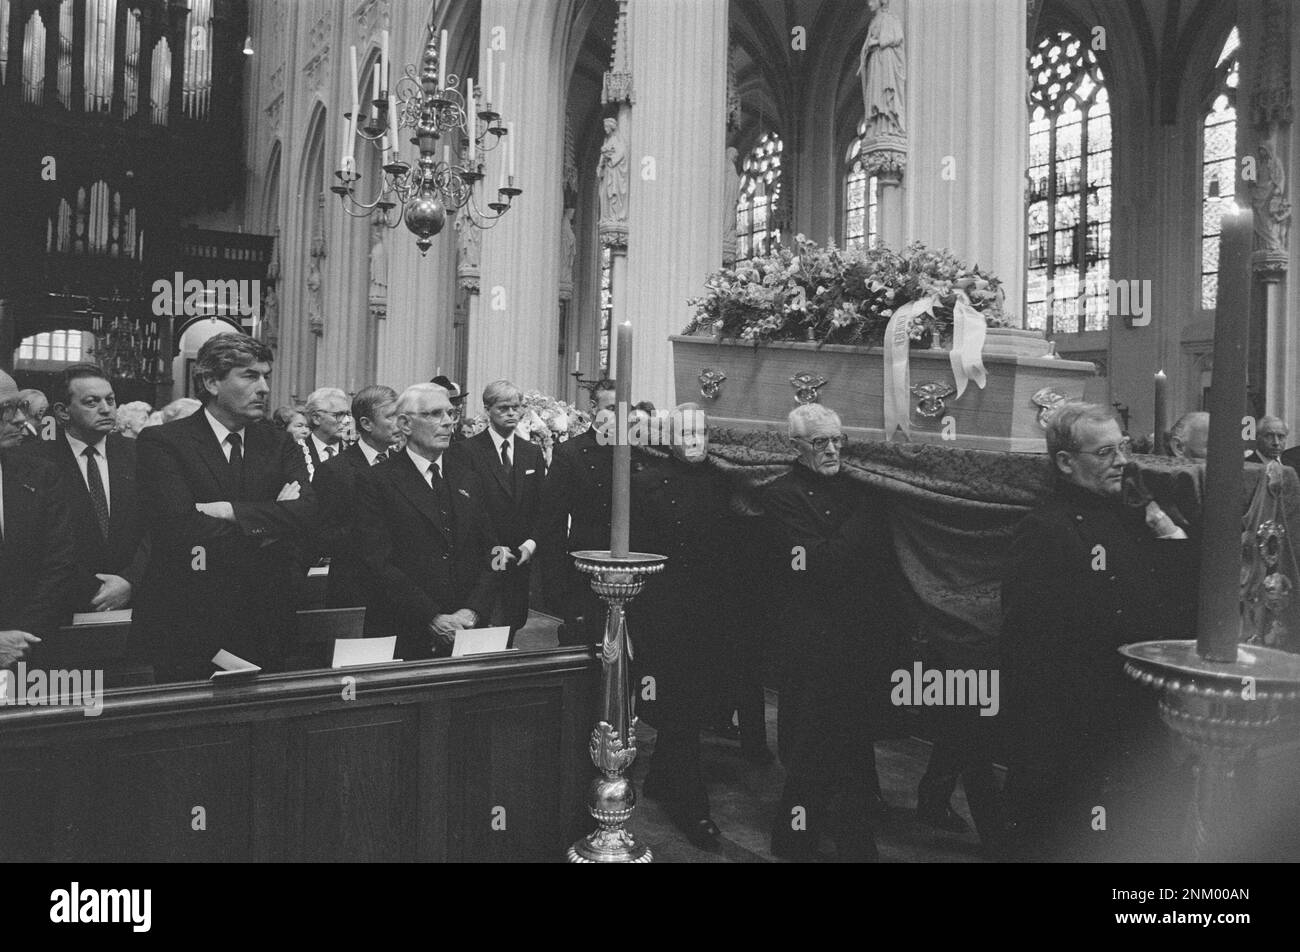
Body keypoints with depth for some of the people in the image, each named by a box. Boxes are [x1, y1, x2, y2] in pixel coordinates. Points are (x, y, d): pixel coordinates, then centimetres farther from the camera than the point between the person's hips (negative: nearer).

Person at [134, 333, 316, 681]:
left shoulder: (281, 446, 8)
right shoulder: (161, 442, -4)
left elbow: (306, 512, -9)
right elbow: (181, 526, -18)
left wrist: (231, 511, -18)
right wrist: (270, 521, -10)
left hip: (266, 625, 3)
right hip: (187, 623, -3)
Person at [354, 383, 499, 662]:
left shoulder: (465, 480, 12)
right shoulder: (376, 482, -4)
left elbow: (488, 553, 8)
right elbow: (379, 564, -12)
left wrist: (473, 611, -8)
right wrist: (432, 618, -18)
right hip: (403, 636, -4)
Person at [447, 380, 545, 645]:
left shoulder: (533, 452, 13)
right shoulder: (465, 451, -3)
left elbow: (542, 506, 12)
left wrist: (531, 542, -4)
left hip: (520, 562, 4)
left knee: (511, 630, 4)